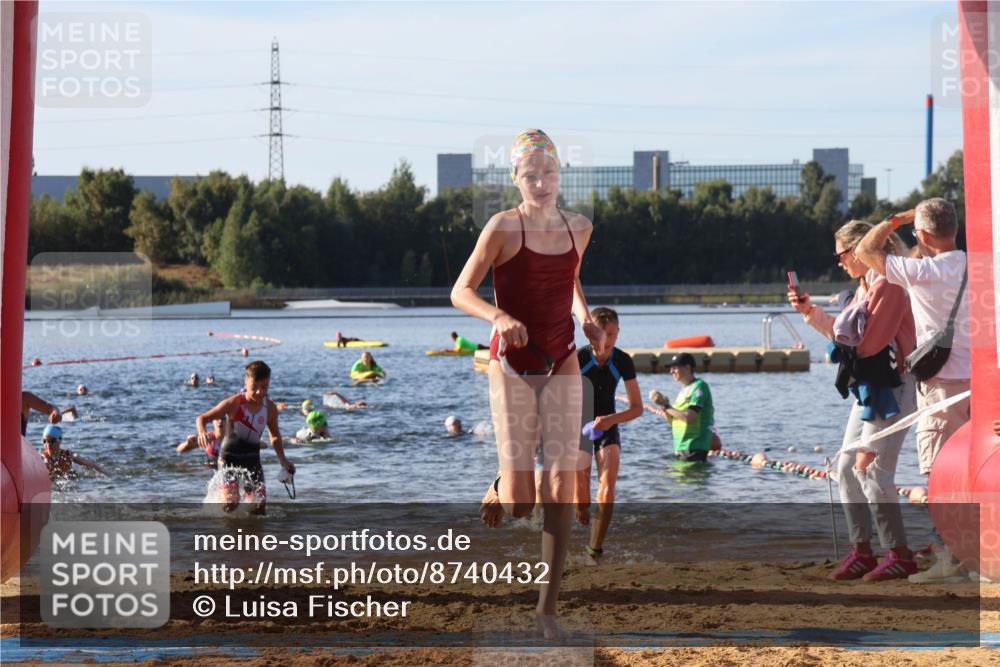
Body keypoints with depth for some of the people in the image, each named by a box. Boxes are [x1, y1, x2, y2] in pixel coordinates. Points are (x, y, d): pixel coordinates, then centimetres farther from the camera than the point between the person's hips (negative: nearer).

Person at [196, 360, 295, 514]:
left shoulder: (270, 408, -5)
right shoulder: (234, 403, -18)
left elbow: (275, 435, 15)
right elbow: (202, 418, -16)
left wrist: (282, 459, 4)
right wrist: (202, 433, -38)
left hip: (252, 458, 4)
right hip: (230, 456, -4)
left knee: (260, 504, -3)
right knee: (231, 503, -17)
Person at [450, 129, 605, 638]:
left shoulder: (579, 228, 5)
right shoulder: (503, 228, -11)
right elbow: (461, 292, -9)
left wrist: (587, 320, 6)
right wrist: (498, 316, -28)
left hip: (562, 367, 3)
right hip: (512, 367, -3)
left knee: (562, 487, -7)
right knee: (520, 500, -5)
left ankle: (548, 606, 2)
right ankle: (496, 492, 35)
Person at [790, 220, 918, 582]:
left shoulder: (887, 284, -15)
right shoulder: (866, 287, 17)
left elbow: (869, 341, -19)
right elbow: (845, 333, 17)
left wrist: (845, 332, -2)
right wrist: (811, 311, 10)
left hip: (891, 386, -11)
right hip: (867, 387, 11)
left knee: (870, 467, -13)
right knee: (847, 466, 8)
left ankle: (899, 554, -7)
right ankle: (862, 551, 11)